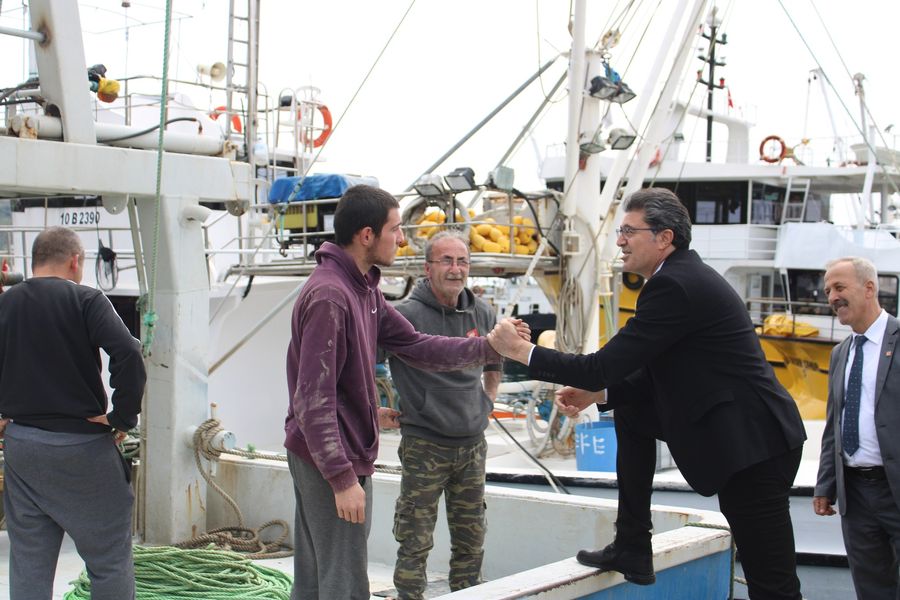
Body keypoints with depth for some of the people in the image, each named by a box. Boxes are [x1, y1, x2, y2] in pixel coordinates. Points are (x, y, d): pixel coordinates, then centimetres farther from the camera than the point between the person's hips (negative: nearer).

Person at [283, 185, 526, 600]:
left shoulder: (364, 289, 10)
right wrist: (343, 477, -25)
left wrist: (489, 348, 5)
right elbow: (313, 399, -24)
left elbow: (415, 346, 13)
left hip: (316, 456, 10)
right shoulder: (328, 295, -21)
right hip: (332, 461, -10)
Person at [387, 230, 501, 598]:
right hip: (425, 445, -5)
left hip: (472, 444, 6)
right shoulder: (407, 315, -15)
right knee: (416, 542, 0)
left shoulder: (481, 313, 5)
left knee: (471, 540, 14)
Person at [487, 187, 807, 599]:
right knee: (630, 408, 18)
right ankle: (632, 550, 21)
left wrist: (521, 351, -9)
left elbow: (605, 366, -18)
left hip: (753, 443, -10)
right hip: (732, 428, 10)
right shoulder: (683, 275, 12)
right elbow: (655, 374, 19)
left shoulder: (675, 285, -19)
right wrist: (596, 393, 9)